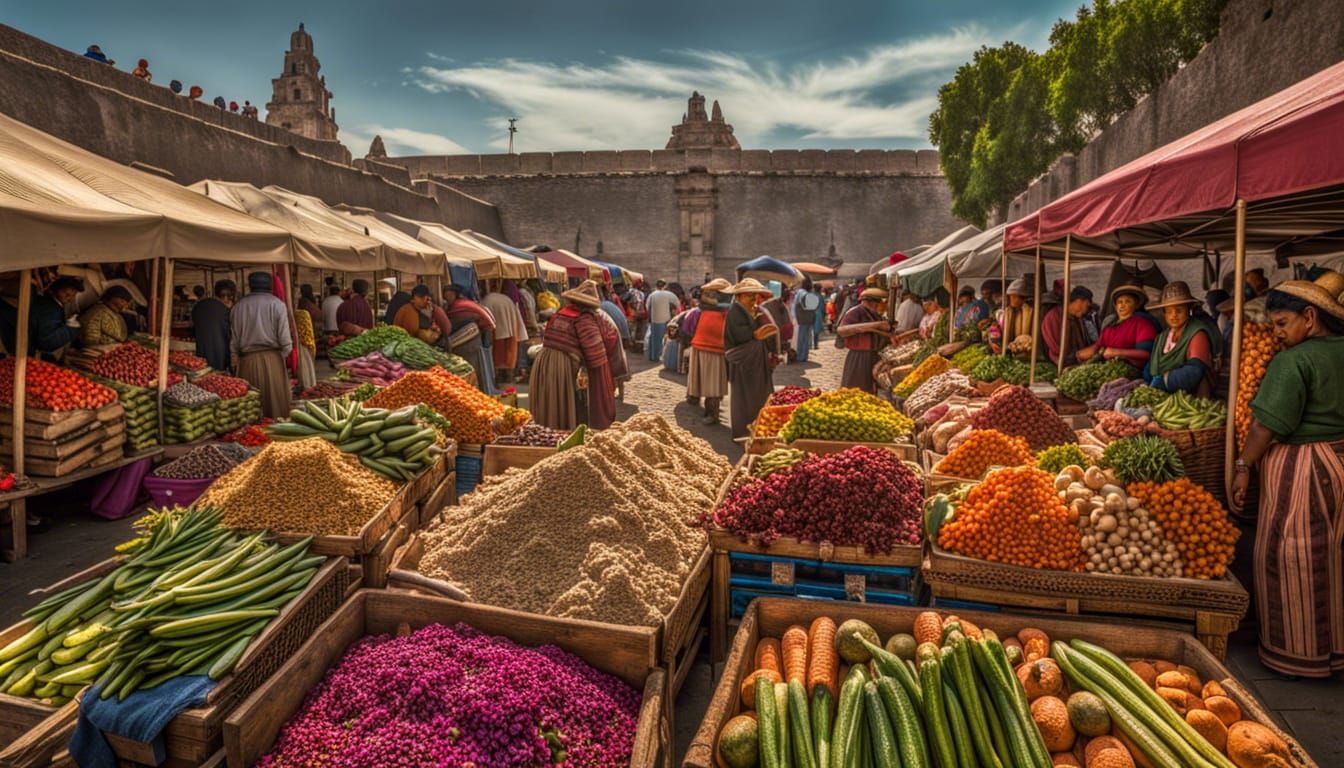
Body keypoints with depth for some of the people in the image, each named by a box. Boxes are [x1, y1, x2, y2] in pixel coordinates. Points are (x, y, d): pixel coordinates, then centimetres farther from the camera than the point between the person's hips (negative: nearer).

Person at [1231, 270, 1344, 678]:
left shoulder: (1294, 360, -17)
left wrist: (1243, 465, -10)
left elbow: (1269, 424, -19)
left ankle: (1297, 653, 14)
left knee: (1291, 560, 4)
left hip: (1298, 470, -8)